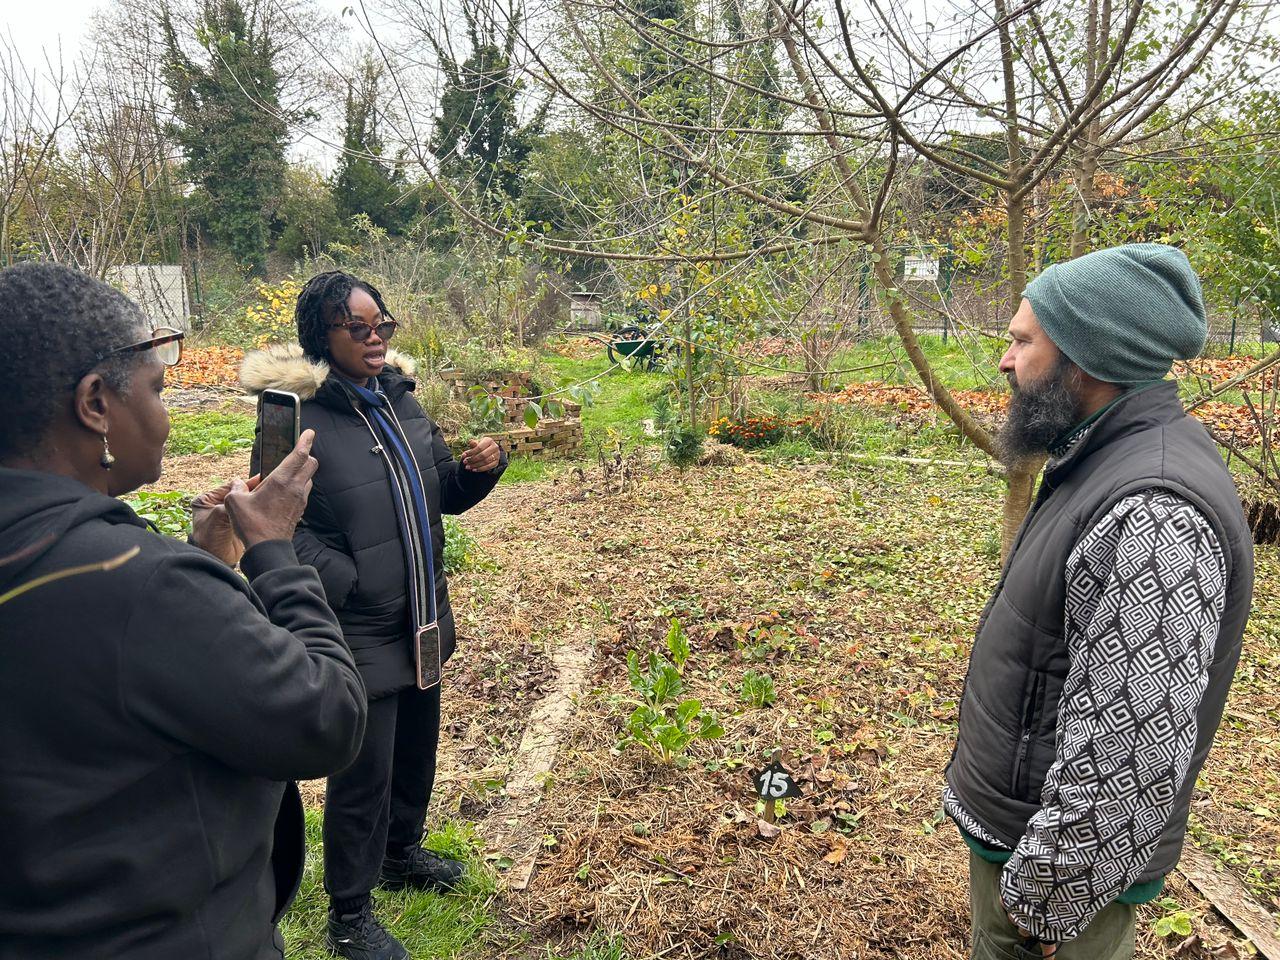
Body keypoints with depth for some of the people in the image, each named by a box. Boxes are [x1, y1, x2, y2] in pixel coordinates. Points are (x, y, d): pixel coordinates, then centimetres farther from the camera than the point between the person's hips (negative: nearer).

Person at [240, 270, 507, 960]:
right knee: (362, 774, 6)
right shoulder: (297, 415, -15)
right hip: (358, 632, -7)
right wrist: (346, 582, -23)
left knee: (415, 749, 22)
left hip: (421, 620, 7)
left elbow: (443, 495, 13)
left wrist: (479, 468, -7)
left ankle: (401, 852, 48)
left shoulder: (399, 398, 6)